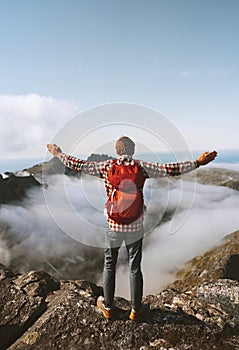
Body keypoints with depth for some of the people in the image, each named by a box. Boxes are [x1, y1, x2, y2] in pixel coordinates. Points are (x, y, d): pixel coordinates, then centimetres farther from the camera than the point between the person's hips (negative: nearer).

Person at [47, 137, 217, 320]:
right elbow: (170, 169, -12)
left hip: (113, 226, 1)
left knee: (109, 266, 18)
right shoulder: (141, 167, -9)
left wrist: (59, 154, 15)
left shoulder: (107, 166, -6)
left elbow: (79, 165, 0)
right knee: (134, 268, 14)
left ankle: (107, 307, 34)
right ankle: (136, 309, 29)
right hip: (135, 226, 0)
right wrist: (197, 162, -6)